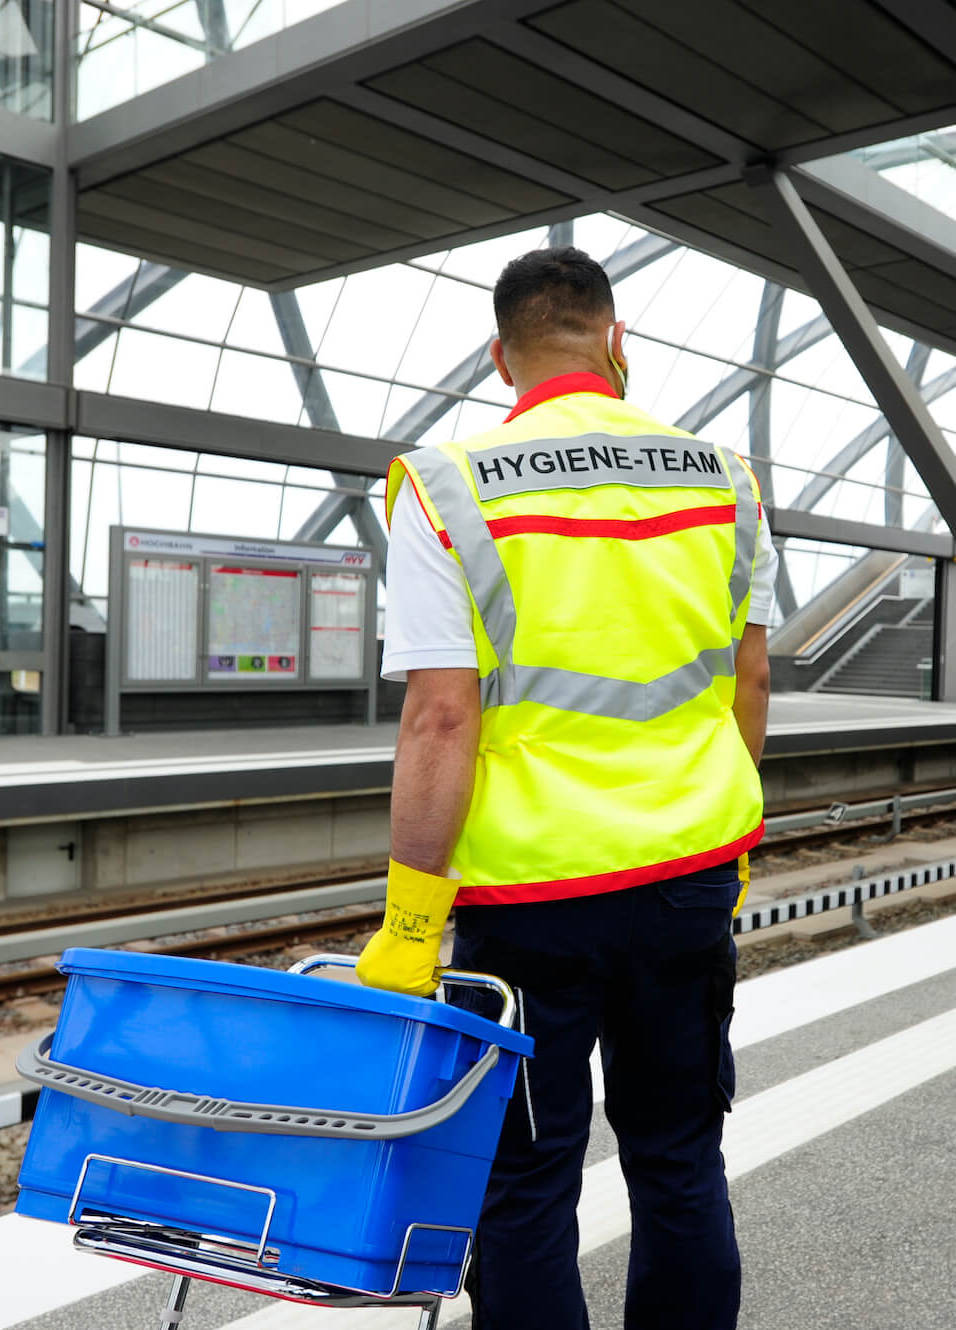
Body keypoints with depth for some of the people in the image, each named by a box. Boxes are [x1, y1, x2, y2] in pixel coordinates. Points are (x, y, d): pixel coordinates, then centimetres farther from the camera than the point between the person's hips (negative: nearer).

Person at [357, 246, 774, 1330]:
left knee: (526, 1183, 11)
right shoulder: (722, 475, 3)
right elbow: (747, 681, 8)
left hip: (530, 885, -4)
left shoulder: (450, 487, -9)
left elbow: (440, 720, -16)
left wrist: (407, 927, -10)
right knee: (679, 1161, 19)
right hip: (691, 873, 4)